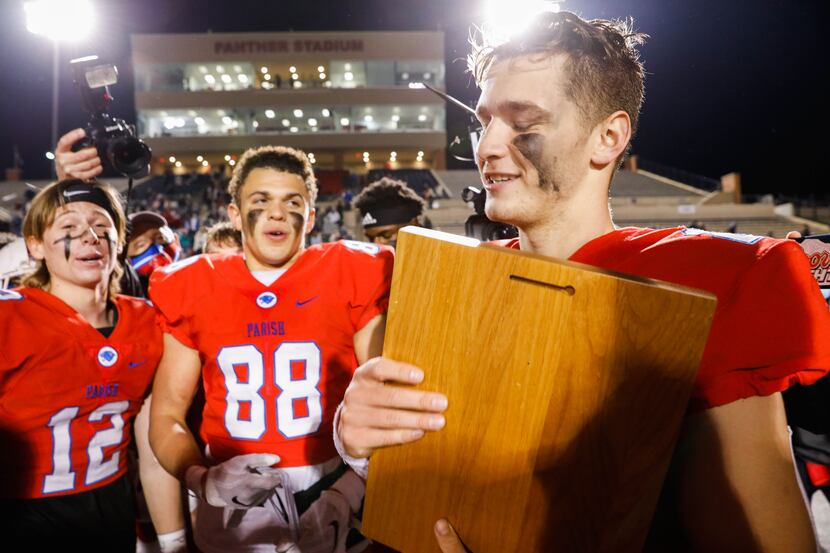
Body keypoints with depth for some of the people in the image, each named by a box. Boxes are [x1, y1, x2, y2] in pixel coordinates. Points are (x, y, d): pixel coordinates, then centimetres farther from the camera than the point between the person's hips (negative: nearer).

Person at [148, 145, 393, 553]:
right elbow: (166, 415, 4)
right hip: (235, 504, 1)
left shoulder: (350, 277, -5)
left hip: (330, 486, -1)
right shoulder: (192, 290, 0)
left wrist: (344, 497, -14)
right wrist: (201, 480, -12)